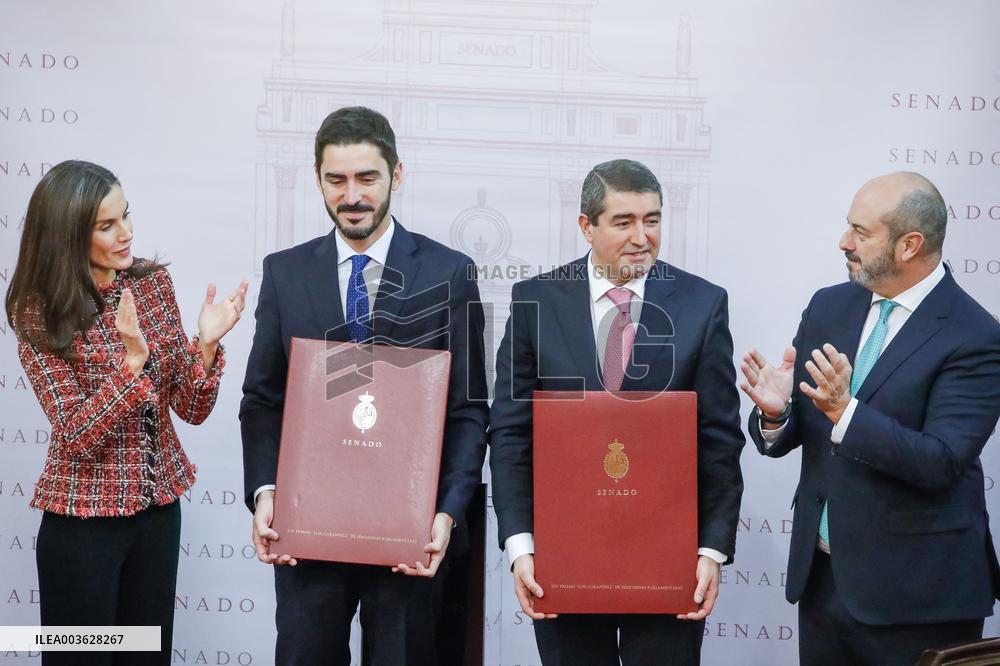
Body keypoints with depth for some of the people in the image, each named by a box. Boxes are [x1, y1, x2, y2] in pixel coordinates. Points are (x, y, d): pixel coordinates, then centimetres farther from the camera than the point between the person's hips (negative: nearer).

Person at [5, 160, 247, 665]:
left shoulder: (152, 284, -2)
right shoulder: (41, 314, -12)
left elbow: (191, 409, 0)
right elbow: (77, 436, -19)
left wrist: (206, 343, -19)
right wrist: (132, 359, -31)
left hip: (159, 510, 4)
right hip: (83, 522, -4)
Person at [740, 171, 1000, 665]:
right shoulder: (829, 308, 5)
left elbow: (942, 463, -21)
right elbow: (785, 438, 7)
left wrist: (845, 411, -30)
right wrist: (774, 413, -15)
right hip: (821, 576, 6)